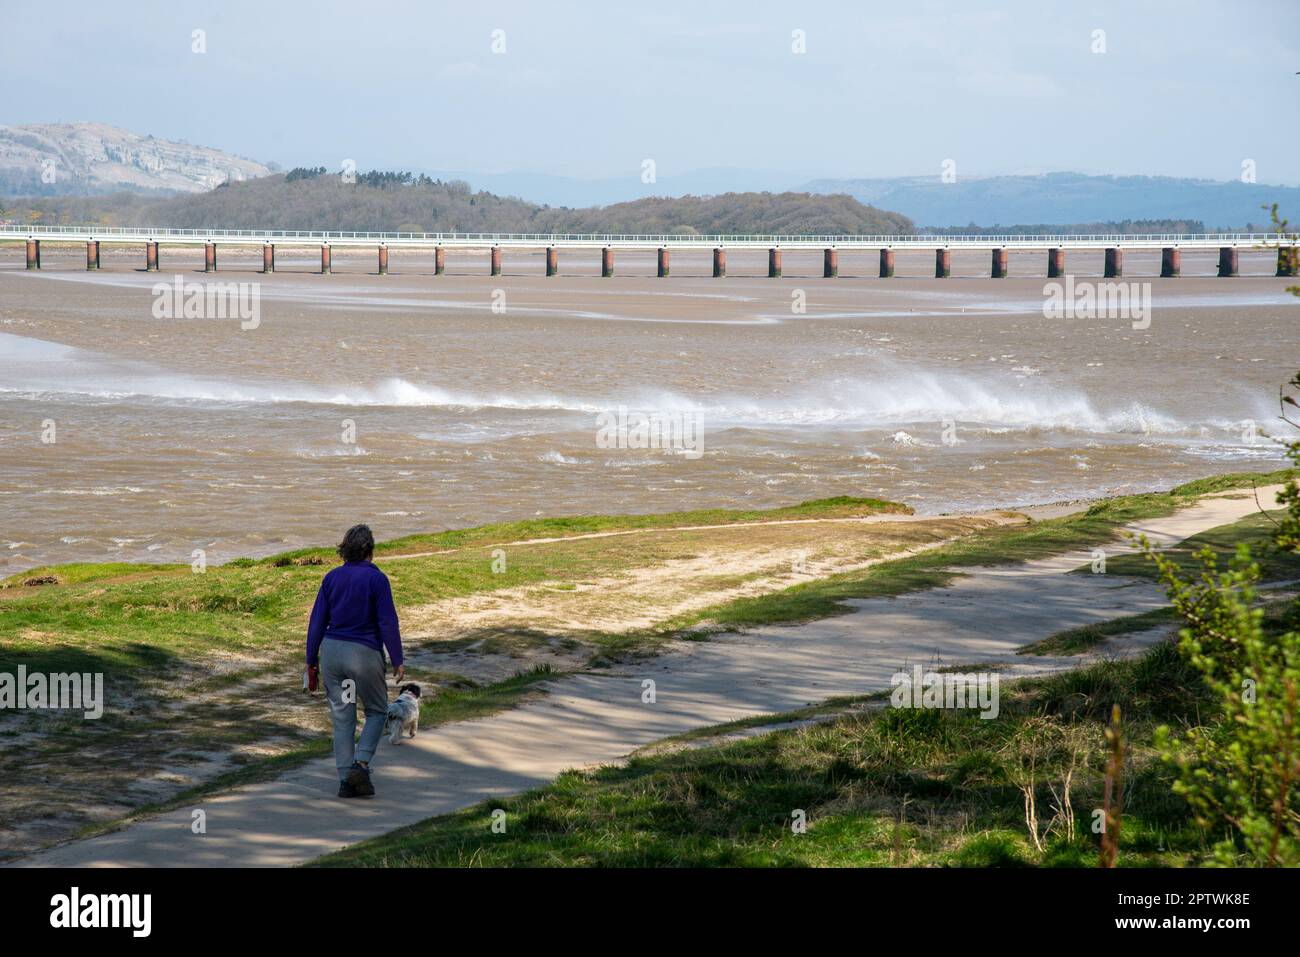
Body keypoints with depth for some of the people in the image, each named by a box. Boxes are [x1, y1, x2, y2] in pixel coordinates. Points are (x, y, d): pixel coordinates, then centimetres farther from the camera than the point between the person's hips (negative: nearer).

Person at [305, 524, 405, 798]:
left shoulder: (332, 578, 4)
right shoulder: (376, 579, -9)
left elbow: (317, 622, 5)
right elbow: (388, 622, -10)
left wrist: (312, 662, 11)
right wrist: (397, 660, -4)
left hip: (332, 651, 4)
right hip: (364, 653, -4)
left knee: (342, 717, 9)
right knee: (376, 711, 13)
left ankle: (346, 780, 7)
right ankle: (361, 764, -6)